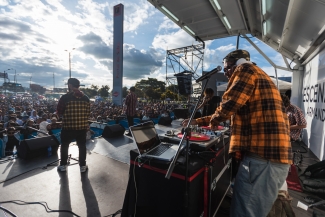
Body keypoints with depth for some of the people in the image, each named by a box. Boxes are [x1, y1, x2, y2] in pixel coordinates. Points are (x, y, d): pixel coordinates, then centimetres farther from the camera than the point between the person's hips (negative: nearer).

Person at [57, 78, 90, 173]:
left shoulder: (65, 97, -10)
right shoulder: (86, 98, 0)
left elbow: (59, 112, -2)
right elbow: (88, 113, 4)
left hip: (68, 126, -2)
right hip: (82, 126, 3)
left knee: (64, 145, 18)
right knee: (82, 146, 14)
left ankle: (63, 165, 30)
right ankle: (83, 166, 22)